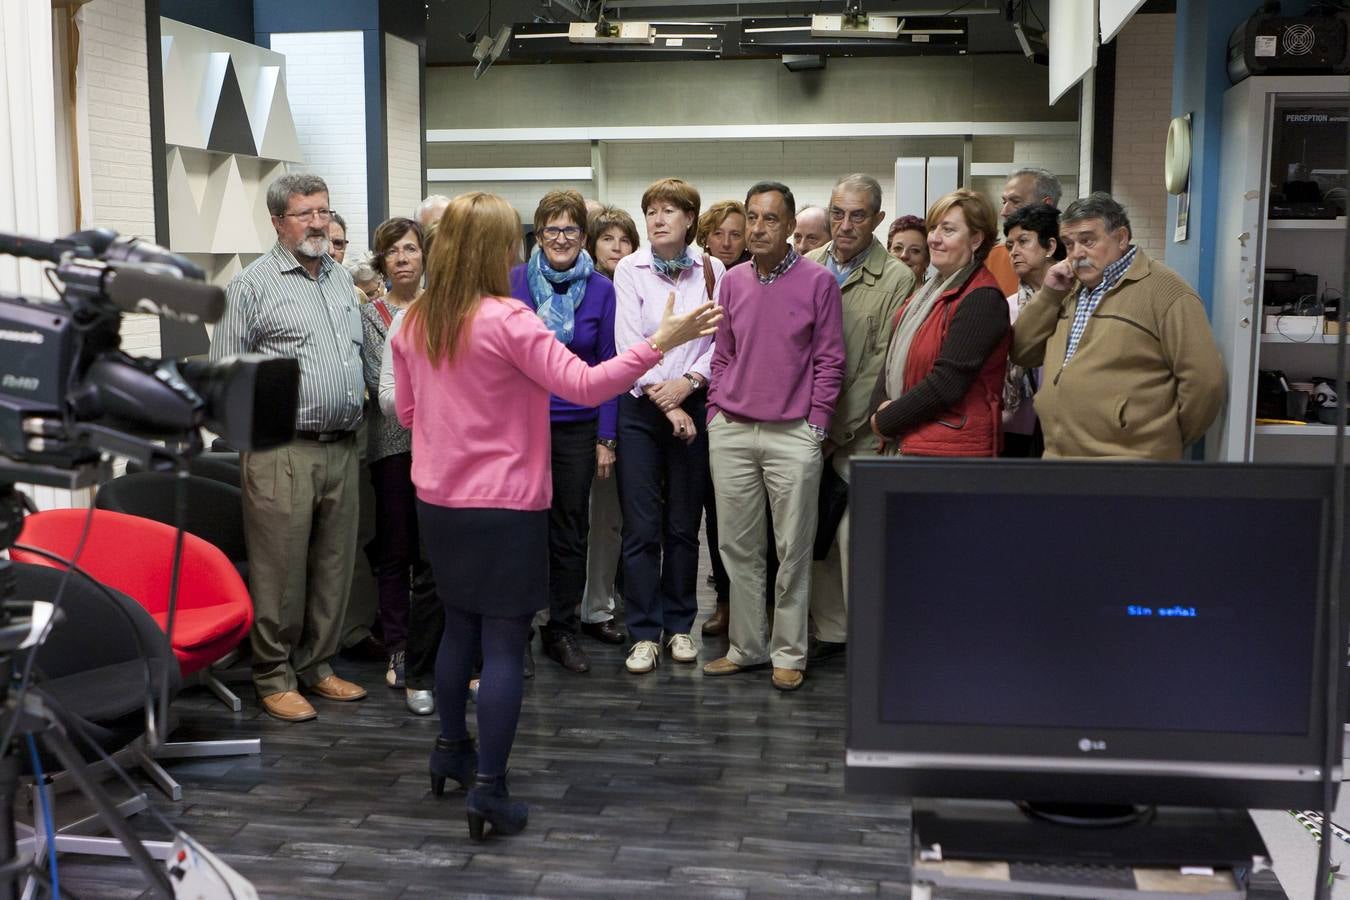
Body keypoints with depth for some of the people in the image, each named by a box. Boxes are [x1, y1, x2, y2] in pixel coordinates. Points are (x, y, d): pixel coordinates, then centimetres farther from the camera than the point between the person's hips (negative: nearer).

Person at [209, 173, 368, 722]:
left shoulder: (342, 280, 16)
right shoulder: (253, 285, -4)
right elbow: (224, 370, -5)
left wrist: (356, 393, 14)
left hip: (342, 448, 6)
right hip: (282, 451, -6)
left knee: (334, 567, 12)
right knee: (280, 570, -1)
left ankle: (317, 666, 24)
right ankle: (274, 677, 12)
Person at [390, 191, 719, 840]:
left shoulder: (414, 323, 3)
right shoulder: (507, 321, -18)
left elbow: (407, 412, 13)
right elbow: (585, 385, -21)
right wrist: (661, 341, -20)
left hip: (438, 501, 7)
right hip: (504, 507, -7)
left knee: (460, 627, 23)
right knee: (503, 644, 0)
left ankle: (451, 749, 37)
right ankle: (488, 790, 1)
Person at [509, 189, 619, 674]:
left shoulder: (601, 289, 0)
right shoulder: (513, 282, -2)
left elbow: (607, 365, 2)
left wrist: (606, 438, -1)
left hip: (577, 427, 1)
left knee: (571, 532, 9)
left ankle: (562, 630, 22)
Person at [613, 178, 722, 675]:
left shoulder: (712, 272, 3)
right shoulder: (629, 270, -1)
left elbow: (720, 340, 1)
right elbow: (629, 344, -6)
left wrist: (688, 383, -13)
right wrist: (665, 403, -10)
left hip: (692, 406, 1)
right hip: (640, 408, -1)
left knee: (684, 525, 8)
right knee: (642, 527, -1)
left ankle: (679, 625, 21)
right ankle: (644, 633, 8)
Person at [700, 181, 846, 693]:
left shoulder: (818, 281, -2)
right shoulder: (733, 282, 10)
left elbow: (829, 360, -1)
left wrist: (815, 422, -6)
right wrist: (715, 413, 9)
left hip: (794, 436, -4)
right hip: (731, 433, 4)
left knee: (793, 550, 2)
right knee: (738, 548, 9)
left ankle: (789, 654, 12)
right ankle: (746, 647, 20)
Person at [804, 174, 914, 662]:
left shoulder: (896, 279, -6)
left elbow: (883, 364, -9)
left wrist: (838, 428, -10)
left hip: (859, 436, -4)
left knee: (856, 540, -4)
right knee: (815, 536, 10)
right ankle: (830, 631, 23)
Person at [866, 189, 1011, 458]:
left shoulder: (982, 299, -13)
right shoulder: (930, 293, 15)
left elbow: (947, 383, -18)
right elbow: (893, 358, 12)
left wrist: (885, 420, -10)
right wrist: (880, 406, -7)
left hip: (951, 450, -8)